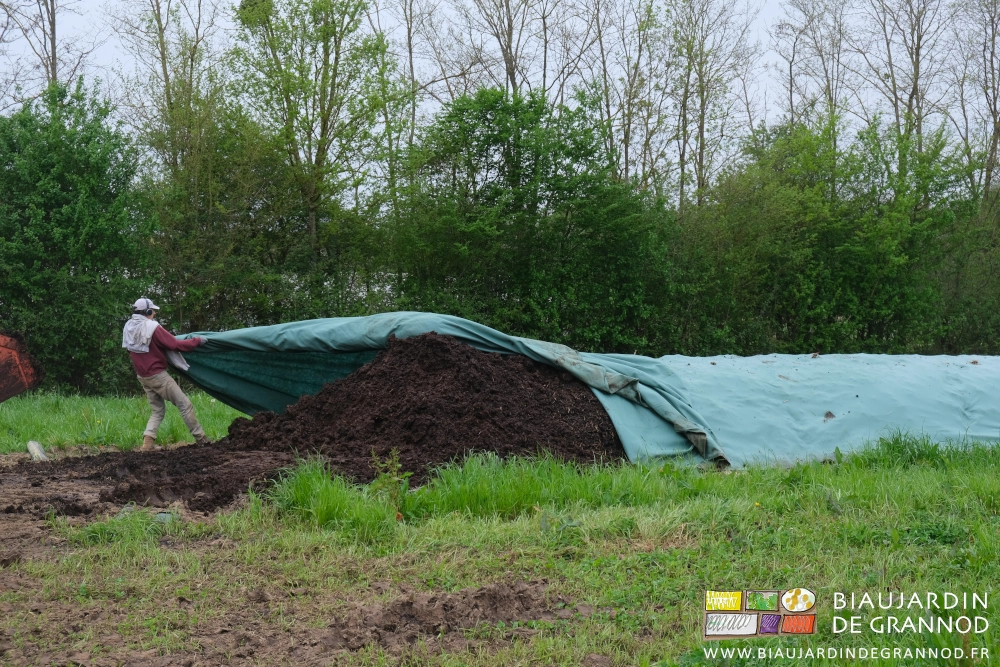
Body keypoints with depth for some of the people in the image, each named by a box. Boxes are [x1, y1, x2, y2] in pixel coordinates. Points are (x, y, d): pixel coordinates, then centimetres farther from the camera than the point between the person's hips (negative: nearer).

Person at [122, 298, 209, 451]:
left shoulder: (128, 328, 2)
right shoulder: (152, 328, -20)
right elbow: (176, 345, -19)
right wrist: (197, 341, -9)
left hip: (142, 376, 8)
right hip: (158, 375, -8)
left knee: (158, 410, 17)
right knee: (184, 404, 3)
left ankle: (148, 442, 0)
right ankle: (200, 438, 8)